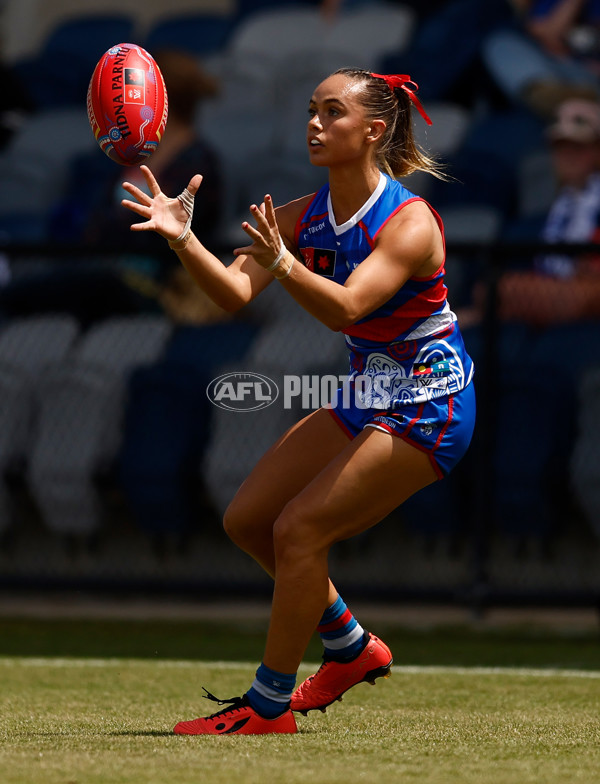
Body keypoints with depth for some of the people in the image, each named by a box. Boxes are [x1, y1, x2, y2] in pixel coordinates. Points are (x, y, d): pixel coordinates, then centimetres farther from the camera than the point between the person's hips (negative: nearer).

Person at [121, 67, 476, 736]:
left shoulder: (410, 222, -22)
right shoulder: (304, 215, 0)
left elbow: (345, 308, -36)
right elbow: (234, 292, -10)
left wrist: (281, 261, -52)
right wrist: (181, 237, -27)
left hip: (428, 408, -8)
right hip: (365, 398, 9)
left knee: (298, 530, -16)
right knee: (247, 520, 7)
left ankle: (269, 705, -4)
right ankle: (352, 647, 24)